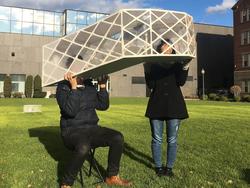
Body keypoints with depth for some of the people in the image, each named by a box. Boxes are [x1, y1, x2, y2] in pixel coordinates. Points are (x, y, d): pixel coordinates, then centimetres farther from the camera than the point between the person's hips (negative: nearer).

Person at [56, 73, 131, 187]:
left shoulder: (89, 86, 10)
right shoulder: (63, 87, -7)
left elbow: (103, 106, 8)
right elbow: (71, 111, -23)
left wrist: (102, 86, 1)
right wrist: (74, 87, -23)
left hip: (91, 128, 6)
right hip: (72, 130, -6)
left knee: (117, 137, -16)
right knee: (83, 147, -38)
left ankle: (112, 177, 1)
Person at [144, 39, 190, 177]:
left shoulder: (177, 62, 10)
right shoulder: (151, 63, 6)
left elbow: (181, 82, -4)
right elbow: (150, 85, -4)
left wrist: (185, 67, -16)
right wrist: (147, 69, -16)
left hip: (174, 104, 1)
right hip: (157, 104, -1)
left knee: (172, 140, 5)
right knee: (157, 139, 4)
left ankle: (169, 167, 17)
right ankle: (158, 167, 17)